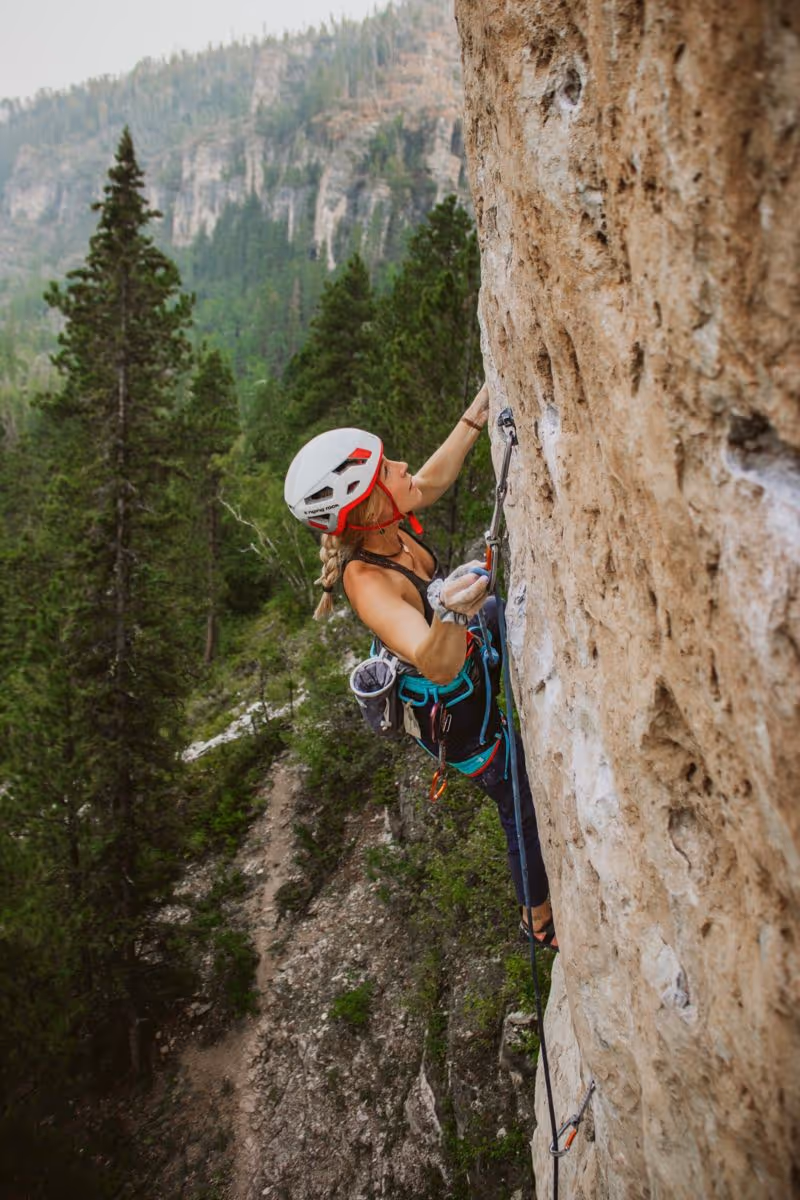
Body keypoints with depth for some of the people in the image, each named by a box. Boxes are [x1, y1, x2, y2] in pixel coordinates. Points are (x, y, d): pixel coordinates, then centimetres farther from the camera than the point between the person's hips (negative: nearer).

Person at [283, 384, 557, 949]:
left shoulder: (384, 522, -19)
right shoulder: (366, 579, -42)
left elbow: (434, 477, 1)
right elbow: (438, 665, -51)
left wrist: (478, 412, -3)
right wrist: (449, 616, -71)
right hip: (458, 714, -7)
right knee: (525, 808, 12)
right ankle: (539, 919, 39)